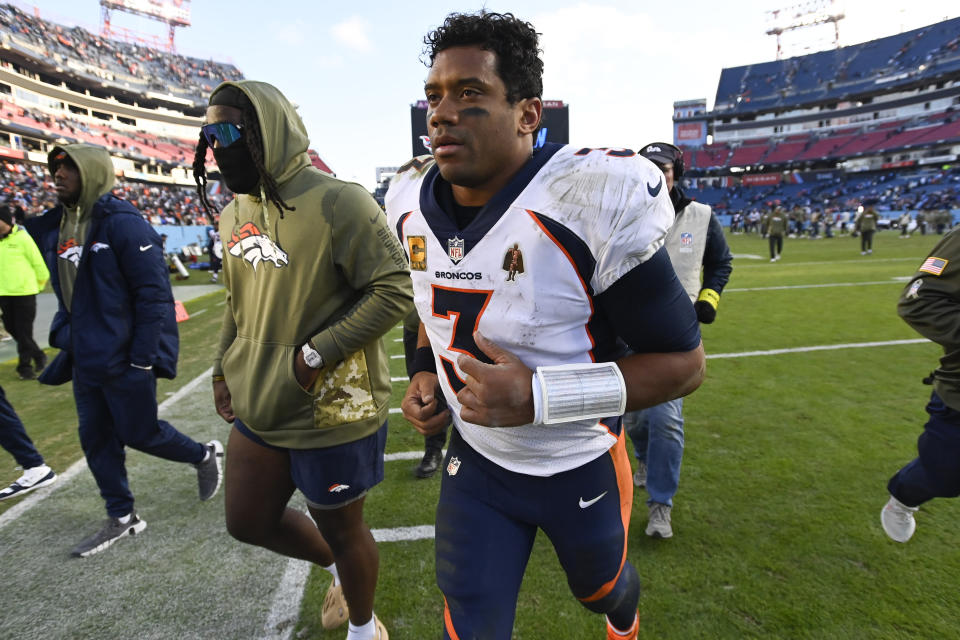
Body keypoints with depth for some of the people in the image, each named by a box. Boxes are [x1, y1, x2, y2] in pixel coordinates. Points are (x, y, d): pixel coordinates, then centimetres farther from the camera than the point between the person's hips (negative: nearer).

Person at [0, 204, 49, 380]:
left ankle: (25, 366, 8)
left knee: (24, 331, -2)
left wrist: (40, 284, 3)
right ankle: (38, 355, 29)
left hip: (24, 291, -6)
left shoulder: (22, 237, -9)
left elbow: (38, 263, -4)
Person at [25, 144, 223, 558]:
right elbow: (68, 292, 20)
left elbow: (153, 292, -18)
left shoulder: (122, 223, -15)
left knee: (137, 432, 3)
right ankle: (121, 518, 29)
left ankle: (204, 455, 29)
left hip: (125, 357, -8)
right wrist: (66, 341, 12)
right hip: (85, 359, 8)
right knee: (95, 438, 13)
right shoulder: (52, 227, 9)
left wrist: (143, 356, -19)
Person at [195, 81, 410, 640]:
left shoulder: (336, 202, -19)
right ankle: (341, 569, 49)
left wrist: (316, 355, -23)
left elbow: (394, 290, -22)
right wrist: (224, 369, 14)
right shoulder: (235, 214, 8)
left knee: (341, 529, 13)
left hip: (331, 411, -8)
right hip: (259, 408, 8)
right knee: (248, 520, 21)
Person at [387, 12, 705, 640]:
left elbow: (683, 360, -22)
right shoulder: (412, 201, -9)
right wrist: (425, 371, -7)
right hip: (476, 458, 3)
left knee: (603, 587, 28)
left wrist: (539, 397, -33)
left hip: (581, 466, -2)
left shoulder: (591, 203, -29)